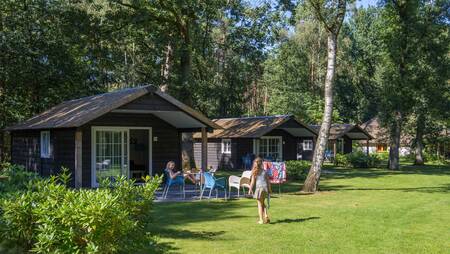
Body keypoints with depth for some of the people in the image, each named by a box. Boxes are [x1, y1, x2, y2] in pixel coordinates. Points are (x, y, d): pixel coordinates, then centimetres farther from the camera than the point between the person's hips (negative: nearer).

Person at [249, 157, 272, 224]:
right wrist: (269, 189, 15)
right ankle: (266, 215, 4)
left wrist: (250, 189, 2)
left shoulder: (254, 172, -4)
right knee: (262, 203, 21)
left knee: (260, 204, 5)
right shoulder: (264, 171, 5)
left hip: (258, 188, -3)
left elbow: (253, 182, -6)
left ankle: (261, 220, 5)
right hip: (265, 188, 3)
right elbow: (268, 181, 7)